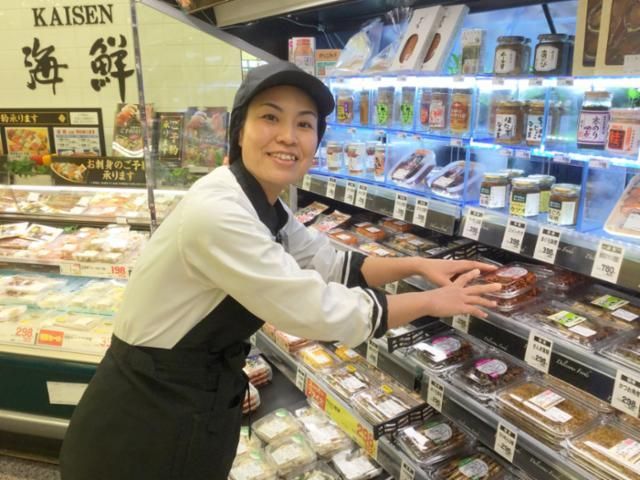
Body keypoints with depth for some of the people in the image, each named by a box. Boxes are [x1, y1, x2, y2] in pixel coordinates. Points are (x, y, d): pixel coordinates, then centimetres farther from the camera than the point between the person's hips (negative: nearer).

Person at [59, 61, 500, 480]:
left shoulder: (265, 207, -1)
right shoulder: (216, 213, -29)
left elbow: (333, 265, 10)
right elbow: (318, 311, -26)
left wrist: (417, 265, 1)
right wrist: (432, 302, -14)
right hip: (146, 425, -8)